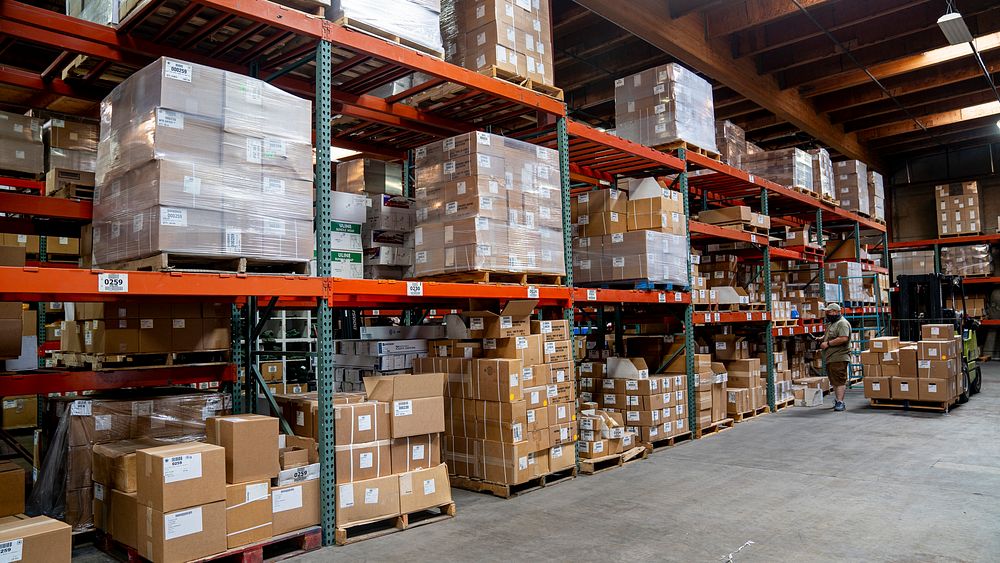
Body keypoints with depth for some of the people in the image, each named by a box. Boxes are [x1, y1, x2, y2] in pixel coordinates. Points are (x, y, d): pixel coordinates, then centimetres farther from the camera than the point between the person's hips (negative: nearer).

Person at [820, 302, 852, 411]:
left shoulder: (842, 323, -12)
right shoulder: (831, 323, 20)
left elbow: (843, 338, -24)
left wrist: (828, 343, -19)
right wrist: (822, 340, 12)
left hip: (839, 358, -10)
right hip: (830, 358, 10)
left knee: (839, 381, -10)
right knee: (834, 381, 15)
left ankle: (840, 402, -11)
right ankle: (837, 400, 23)